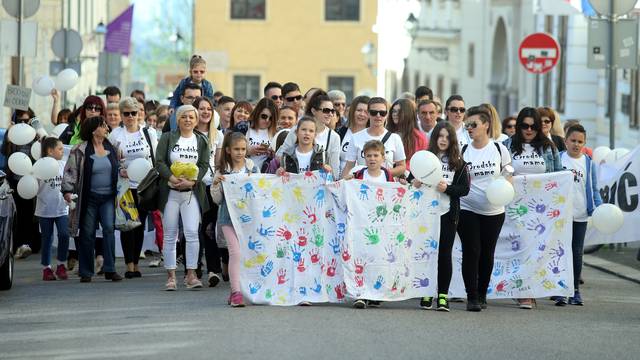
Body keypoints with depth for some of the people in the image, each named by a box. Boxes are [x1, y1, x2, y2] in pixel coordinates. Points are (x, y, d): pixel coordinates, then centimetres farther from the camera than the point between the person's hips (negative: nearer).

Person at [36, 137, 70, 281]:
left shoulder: (63, 165, 6)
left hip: (61, 208, 3)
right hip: (45, 209, -3)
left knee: (64, 234, -10)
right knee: (47, 238, 6)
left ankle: (61, 265, 6)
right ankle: (46, 268, 18)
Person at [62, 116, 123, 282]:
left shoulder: (111, 148, 9)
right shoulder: (80, 150, -6)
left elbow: (118, 169, 22)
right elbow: (70, 171, -7)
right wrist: (68, 190, -15)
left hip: (108, 197, 3)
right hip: (89, 198, -3)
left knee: (109, 228, -12)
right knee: (87, 233, 2)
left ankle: (110, 269, -10)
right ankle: (86, 272, 10)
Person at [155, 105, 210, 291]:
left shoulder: (201, 141, 9)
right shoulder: (167, 138, 5)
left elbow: (204, 165, 2)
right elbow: (160, 162, -3)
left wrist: (191, 181, -15)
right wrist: (173, 178, -18)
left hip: (192, 192, 0)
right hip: (170, 192, 0)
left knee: (192, 232, -10)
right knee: (170, 235, 2)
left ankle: (191, 275, -6)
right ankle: (171, 276, 7)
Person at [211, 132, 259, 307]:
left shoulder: (252, 168, 4)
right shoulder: (222, 171, 0)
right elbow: (217, 199, 3)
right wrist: (216, 184, -13)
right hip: (229, 217, -3)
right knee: (235, 252, -13)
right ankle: (236, 292, -12)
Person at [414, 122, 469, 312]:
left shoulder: (458, 163, 4)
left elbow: (465, 189, 1)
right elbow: (414, 181, 10)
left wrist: (447, 188, -14)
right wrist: (415, 184, -12)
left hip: (448, 213, 0)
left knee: (444, 253, 0)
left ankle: (443, 296, 4)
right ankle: (426, 294, 12)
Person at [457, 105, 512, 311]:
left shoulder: (499, 149, 2)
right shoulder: (463, 151, 1)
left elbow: (508, 175, 9)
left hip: (493, 210, 1)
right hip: (467, 209, -1)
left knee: (487, 253, 9)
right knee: (471, 252, -6)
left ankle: (482, 294, 23)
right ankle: (472, 297, -2)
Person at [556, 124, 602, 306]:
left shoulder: (589, 163, 6)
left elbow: (593, 189, 9)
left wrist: (600, 207, -6)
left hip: (581, 215, 2)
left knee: (577, 252, 8)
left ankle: (575, 290, 16)